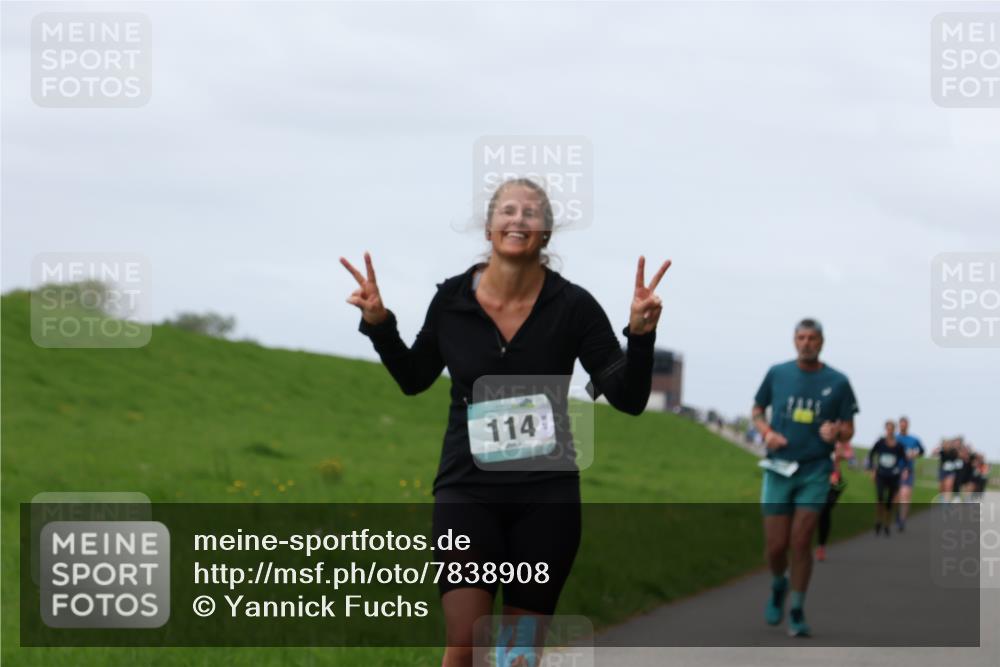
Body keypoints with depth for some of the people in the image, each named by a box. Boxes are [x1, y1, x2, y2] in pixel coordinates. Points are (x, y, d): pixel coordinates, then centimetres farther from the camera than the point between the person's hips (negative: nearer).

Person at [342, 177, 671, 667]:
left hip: (546, 496, 0)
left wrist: (640, 335, -21)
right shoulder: (452, 300, -2)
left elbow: (628, 398, -5)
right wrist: (378, 324, -1)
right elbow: (413, 379, 15)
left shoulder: (572, 306, -5)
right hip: (467, 489, 0)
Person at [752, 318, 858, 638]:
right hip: (779, 468, 1)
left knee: (801, 542, -7)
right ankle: (777, 587, 32)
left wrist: (836, 431, -17)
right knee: (776, 545, -1)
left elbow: (848, 429, 6)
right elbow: (757, 410, 15)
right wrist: (767, 431, -6)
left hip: (815, 471, -1)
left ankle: (797, 612, 6)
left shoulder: (837, 382, 1)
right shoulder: (777, 374, 3)